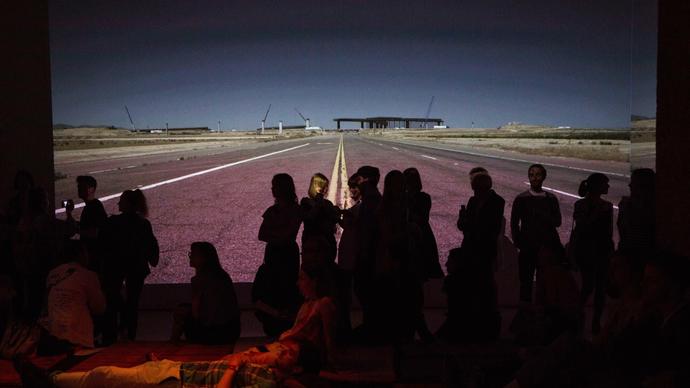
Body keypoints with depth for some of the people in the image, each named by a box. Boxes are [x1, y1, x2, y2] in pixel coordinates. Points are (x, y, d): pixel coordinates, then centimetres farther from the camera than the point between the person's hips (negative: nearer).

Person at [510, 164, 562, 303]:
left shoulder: (551, 199, 5)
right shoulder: (521, 199, 1)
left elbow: (557, 222, 2)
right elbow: (514, 223, 3)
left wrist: (542, 215, -14)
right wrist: (519, 243, -2)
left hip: (547, 245, 1)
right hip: (527, 247, -1)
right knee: (526, 282, 3)